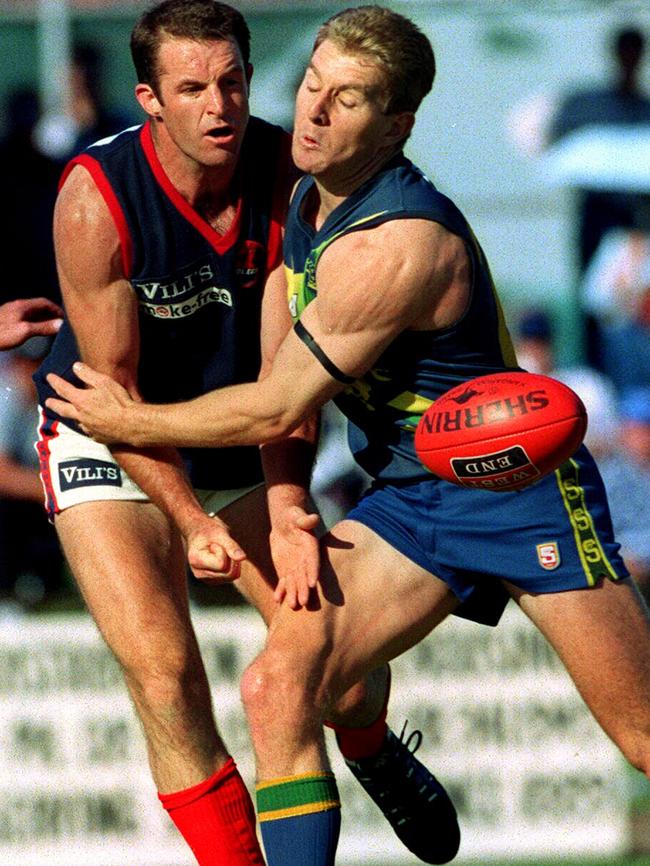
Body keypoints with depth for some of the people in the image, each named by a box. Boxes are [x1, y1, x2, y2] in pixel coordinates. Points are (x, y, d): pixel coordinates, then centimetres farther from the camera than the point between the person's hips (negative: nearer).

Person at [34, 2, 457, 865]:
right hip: (109, 448, -3)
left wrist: (286, 507, -30)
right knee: (164, 673, -21)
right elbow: (115, 389, -23)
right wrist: (192, 522, -31)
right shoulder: (95, 199, -27)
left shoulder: (287, 177, -18)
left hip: (245, 449, 3)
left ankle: (371, 754, 40)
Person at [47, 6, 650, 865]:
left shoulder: (394, 247, -27)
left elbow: (274, 411, -19)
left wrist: (134, 422, -6)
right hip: (406, 499, 8)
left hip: (522, 483, -8)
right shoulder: (309, 197, 0)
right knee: (279, 688, -13)